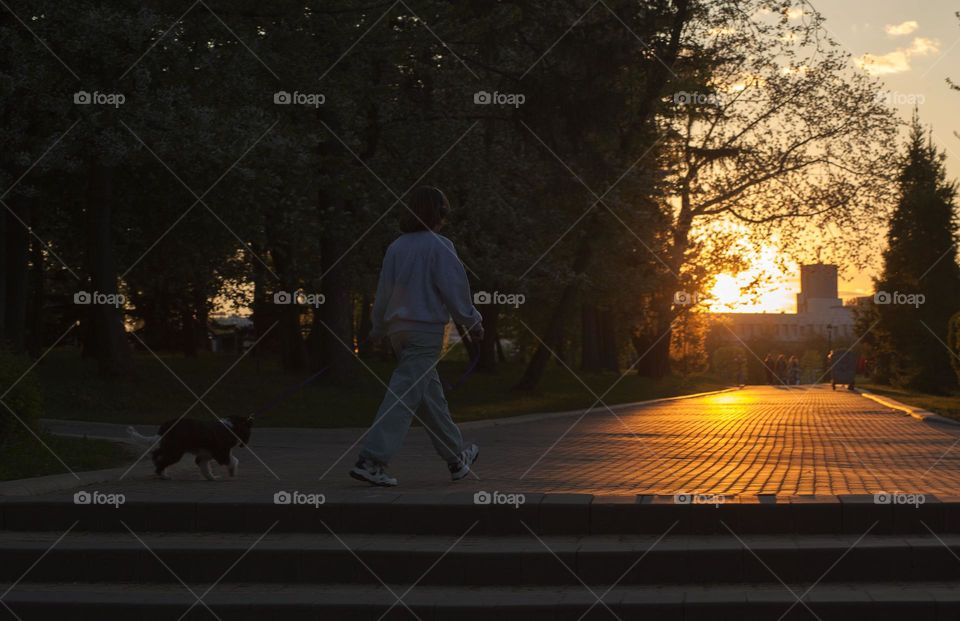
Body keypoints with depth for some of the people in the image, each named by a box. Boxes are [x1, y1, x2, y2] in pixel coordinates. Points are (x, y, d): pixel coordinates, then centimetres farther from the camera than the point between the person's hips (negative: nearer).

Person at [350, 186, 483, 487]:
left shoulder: (396, 247, 8)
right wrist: (472, 321, 1)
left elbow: (383, 291, 11)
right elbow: (454, 288, -10)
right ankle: (371, 460, -18)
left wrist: (378, 329, 20)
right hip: (426, 329, -8)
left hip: (398, 328, 8)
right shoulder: (439, 247, -10)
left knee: (430, 393, 16)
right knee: (404, 396, -10)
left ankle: (457, 457, 29)